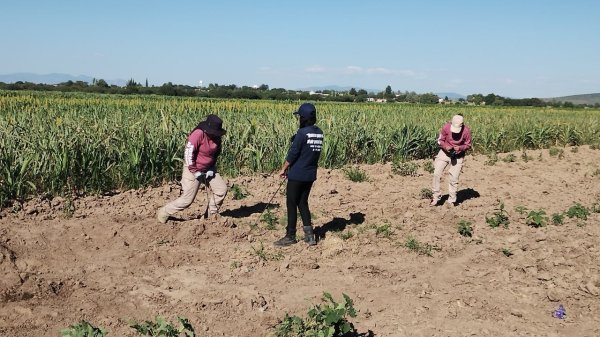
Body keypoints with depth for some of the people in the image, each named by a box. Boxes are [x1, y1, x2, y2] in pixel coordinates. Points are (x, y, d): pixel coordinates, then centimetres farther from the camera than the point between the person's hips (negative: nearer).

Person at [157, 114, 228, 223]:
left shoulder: (216, 137, -4)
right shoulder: (198, 134, -25)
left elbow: (216, 153, 11)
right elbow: (188, 153, -24)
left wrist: (211, 169, 1)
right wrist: (195, 171, -19)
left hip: (208, 169, 7)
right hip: (193, 169, -7)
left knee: (222, 189, -1)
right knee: (187, 199, -5)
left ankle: (211, 214, 17)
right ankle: (163, 214, 13)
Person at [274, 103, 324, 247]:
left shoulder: (302, 133, -18)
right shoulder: (319, 133, 5)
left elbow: (293, 153, -14)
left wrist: (283, 169, -3)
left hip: (297, 175, -7)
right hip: (311, 175, 7)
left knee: (292, 204, 5)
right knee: (303, 203, 17)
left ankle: (290, 236, 13)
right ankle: (309, 235, 13)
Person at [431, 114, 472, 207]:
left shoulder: (466, 131, -19)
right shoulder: (446, 127, -18)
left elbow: (468, 145, -5)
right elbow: (440, 140, -4)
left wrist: (460, 148, -24)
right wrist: (446, 146, -23)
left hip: (458, 156, -1)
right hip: (445, 153, 1)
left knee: (454, 178, 2)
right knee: (437, 173, -8)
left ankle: (452, 200, 17)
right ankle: (435, 197, 4)